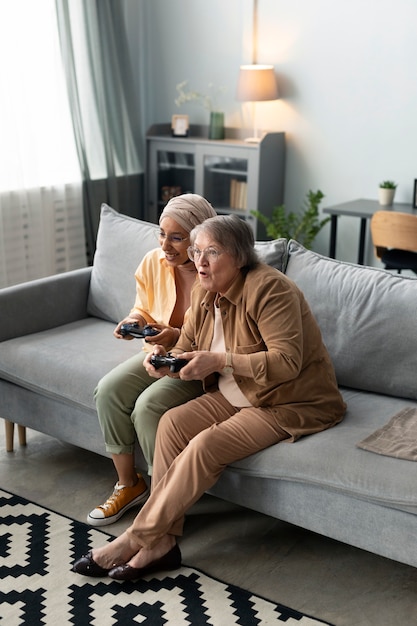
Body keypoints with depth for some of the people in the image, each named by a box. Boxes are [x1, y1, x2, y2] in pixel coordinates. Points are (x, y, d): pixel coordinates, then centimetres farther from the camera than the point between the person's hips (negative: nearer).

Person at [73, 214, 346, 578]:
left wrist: (221, 361, -37)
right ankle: (162, 542, -12)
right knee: (173, 422, -14)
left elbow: (287, 361, -29)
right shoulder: (205, 293, 4)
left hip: (293, 402, -8)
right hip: (237, 395, 8)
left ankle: (135, 540, -13)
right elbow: (187, 350, 7)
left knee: (205, 446, -25)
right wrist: (166, 361, -17)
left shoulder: (269, 288, -21)